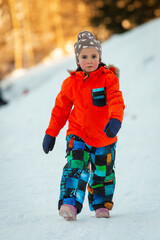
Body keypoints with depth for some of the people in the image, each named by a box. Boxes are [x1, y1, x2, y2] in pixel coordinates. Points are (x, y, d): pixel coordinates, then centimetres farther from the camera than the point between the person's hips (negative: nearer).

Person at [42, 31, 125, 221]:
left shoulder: (108, 78, -8)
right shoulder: (71, 83, -2)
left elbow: (116, 100, -22)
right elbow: (60, 109, 6)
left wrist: (115, 120, -42)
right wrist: (51, 133, 6)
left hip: (104, 137, 0)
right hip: (78, 135, 0)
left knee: (103, 174, 13)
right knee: (76, 167, -21)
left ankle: (101, 205, 33)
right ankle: (69, 204, -26)